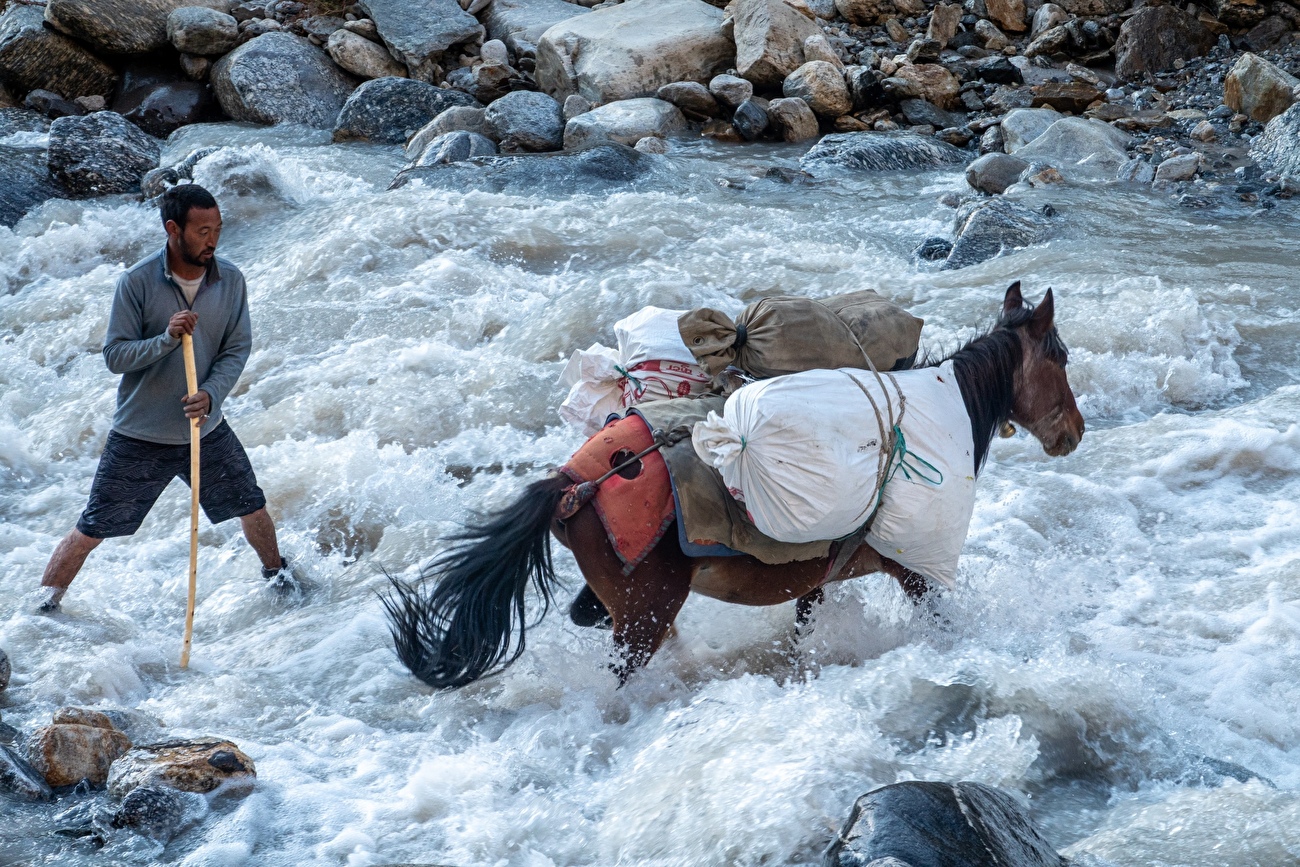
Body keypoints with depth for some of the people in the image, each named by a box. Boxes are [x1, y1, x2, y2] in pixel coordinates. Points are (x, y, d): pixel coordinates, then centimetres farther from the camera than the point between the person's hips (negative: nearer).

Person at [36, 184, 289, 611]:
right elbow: (114, 355, -15)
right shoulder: (136, 283, -16)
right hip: (139, 437, -3)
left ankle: (276, 573, 46)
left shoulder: (230, 280, -5)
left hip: (207, 430, 3)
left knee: (253, 509, 17)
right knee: (90, 531, 1)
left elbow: (237, 349, -3)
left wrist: (211, 394, -21)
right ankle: (43, 608, 17)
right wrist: (166, 339, -32)